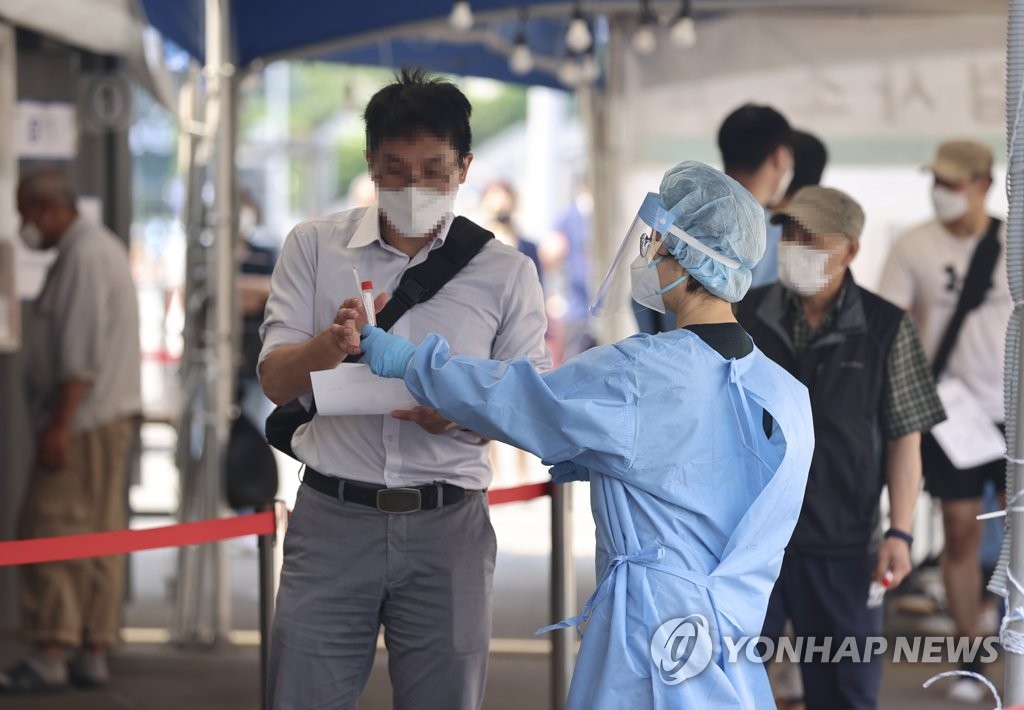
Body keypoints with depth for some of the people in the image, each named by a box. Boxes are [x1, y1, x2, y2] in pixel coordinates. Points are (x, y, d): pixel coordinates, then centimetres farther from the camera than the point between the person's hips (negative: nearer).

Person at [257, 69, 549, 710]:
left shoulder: (507, 273, 4)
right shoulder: (316, 247, 5)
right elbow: (276, 382, 0)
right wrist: (330, 342, -23)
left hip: (447, 528, 0)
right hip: (333, 518, 0)